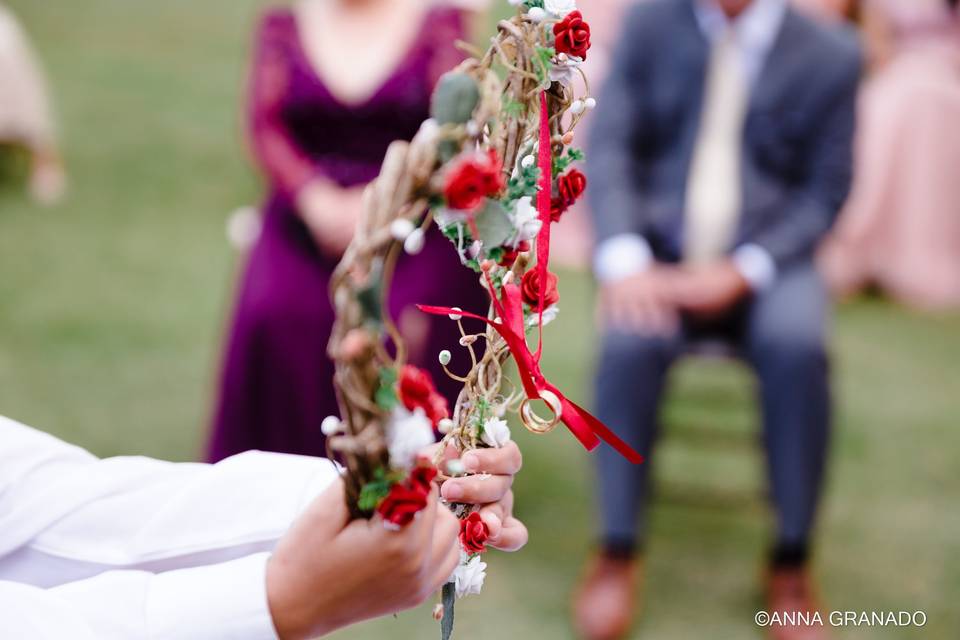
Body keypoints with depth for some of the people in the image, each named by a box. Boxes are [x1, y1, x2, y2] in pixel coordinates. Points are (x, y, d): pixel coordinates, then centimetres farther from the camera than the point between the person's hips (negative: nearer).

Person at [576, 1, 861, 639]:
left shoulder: (833, 56, 1)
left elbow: (824, 194, 1)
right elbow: (609, 146, -2)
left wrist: (743, 270, -16)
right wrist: (624, 259, -19)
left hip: (762, 259, 0)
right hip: (659, 250, 1)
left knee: (799, 348, -32)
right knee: (631, 342, -31)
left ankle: (792, 559, -16)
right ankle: (618, 552, -18)